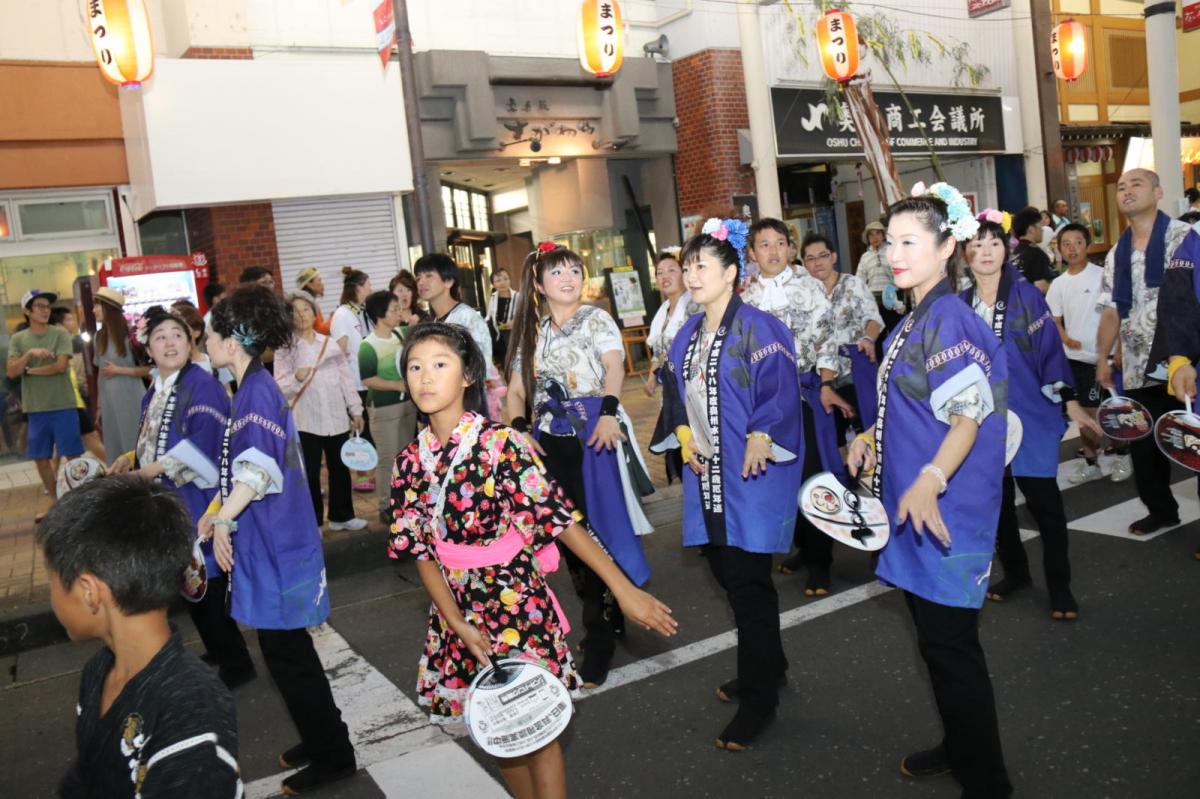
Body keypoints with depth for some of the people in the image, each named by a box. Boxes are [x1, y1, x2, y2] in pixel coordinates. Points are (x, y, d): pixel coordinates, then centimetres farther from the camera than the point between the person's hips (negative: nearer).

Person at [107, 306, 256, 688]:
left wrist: (155, 468, -19)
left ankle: (236, 663, 14)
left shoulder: (202, 385, -15)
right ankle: (219, 653, 34)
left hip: (198, 501, -9)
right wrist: (132, 458, 3)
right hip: (168, 503, 9)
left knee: (207, 582, -1)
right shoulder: (153, 394, 12)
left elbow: (203, 442, -26)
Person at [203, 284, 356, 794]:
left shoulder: (258, 390, -17)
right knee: (284, 649, 18)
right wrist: (214, 515, 21)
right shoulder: (252, 388, 12)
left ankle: (331, 755, 16)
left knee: (286, 653, 2)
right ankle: (321, 740, 32)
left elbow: (258, 468, -30)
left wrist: (223, 521, -25)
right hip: (267, 541, 9)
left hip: (275, 542, -9)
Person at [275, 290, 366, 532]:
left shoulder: (329, 342, 7)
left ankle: (341, 515, 28)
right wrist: (296, 377, -28)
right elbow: (279, 387, -9)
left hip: (337, 418, 3)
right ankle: (312, 522, 17)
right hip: (306, 421, -3)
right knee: (310, 473, 4)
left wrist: (356, 410, 8)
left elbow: (346, 377, 10)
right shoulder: (285, 348, -3)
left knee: (340, 467, 13)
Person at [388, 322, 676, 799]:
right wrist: (458, 624, -13)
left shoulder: (500, 443, -15)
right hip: (459, 612, 5)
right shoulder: (411, 461, 0)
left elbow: (560, 519, -17)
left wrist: (624, 589, -18)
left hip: (517, 604, -5)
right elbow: (420, 550, -1)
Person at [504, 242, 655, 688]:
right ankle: (602, 622, 24)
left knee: (602, 533, -6)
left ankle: (602, 638, 5)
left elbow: (614, 368, -15)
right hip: (551, 439, 5)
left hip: (595, 434, -5)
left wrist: (608, 413, -33)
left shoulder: (596, 320, 2)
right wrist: (518, 429, -9)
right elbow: (517, 388, 11)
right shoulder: (532, 330, 15)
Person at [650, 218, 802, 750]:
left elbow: (780, 391, -17)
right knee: (726, 571, 15)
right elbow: (674, 391, 20)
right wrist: (685, 438, 7)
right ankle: (768, 666, 36)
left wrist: (759, 441, -25)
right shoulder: (687, 334, 12)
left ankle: (758, 698, 13)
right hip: (707, 474, 8)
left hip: (751, 475, -8)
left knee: (748, 582, -2)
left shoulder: (759, 328, -11)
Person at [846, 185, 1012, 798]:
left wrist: (930, 481, -36)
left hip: (944, 509, -9)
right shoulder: (914, 320, 11)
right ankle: (959, 746, 38)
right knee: (934, 634, 20)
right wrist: (873, 438, 13)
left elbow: (968, 415, -24)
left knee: (949, 641, 2)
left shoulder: (949, 320, -17)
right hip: (912, 499, 9)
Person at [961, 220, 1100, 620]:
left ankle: (1059, 586, 16)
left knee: (1044, 500, 0)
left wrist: (1071, 404, -7)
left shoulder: (1027, 295, -5)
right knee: (997, 500, 13)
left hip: (1031, 415, -3)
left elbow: (1050, 350, -5)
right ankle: (1015, 571, 33)